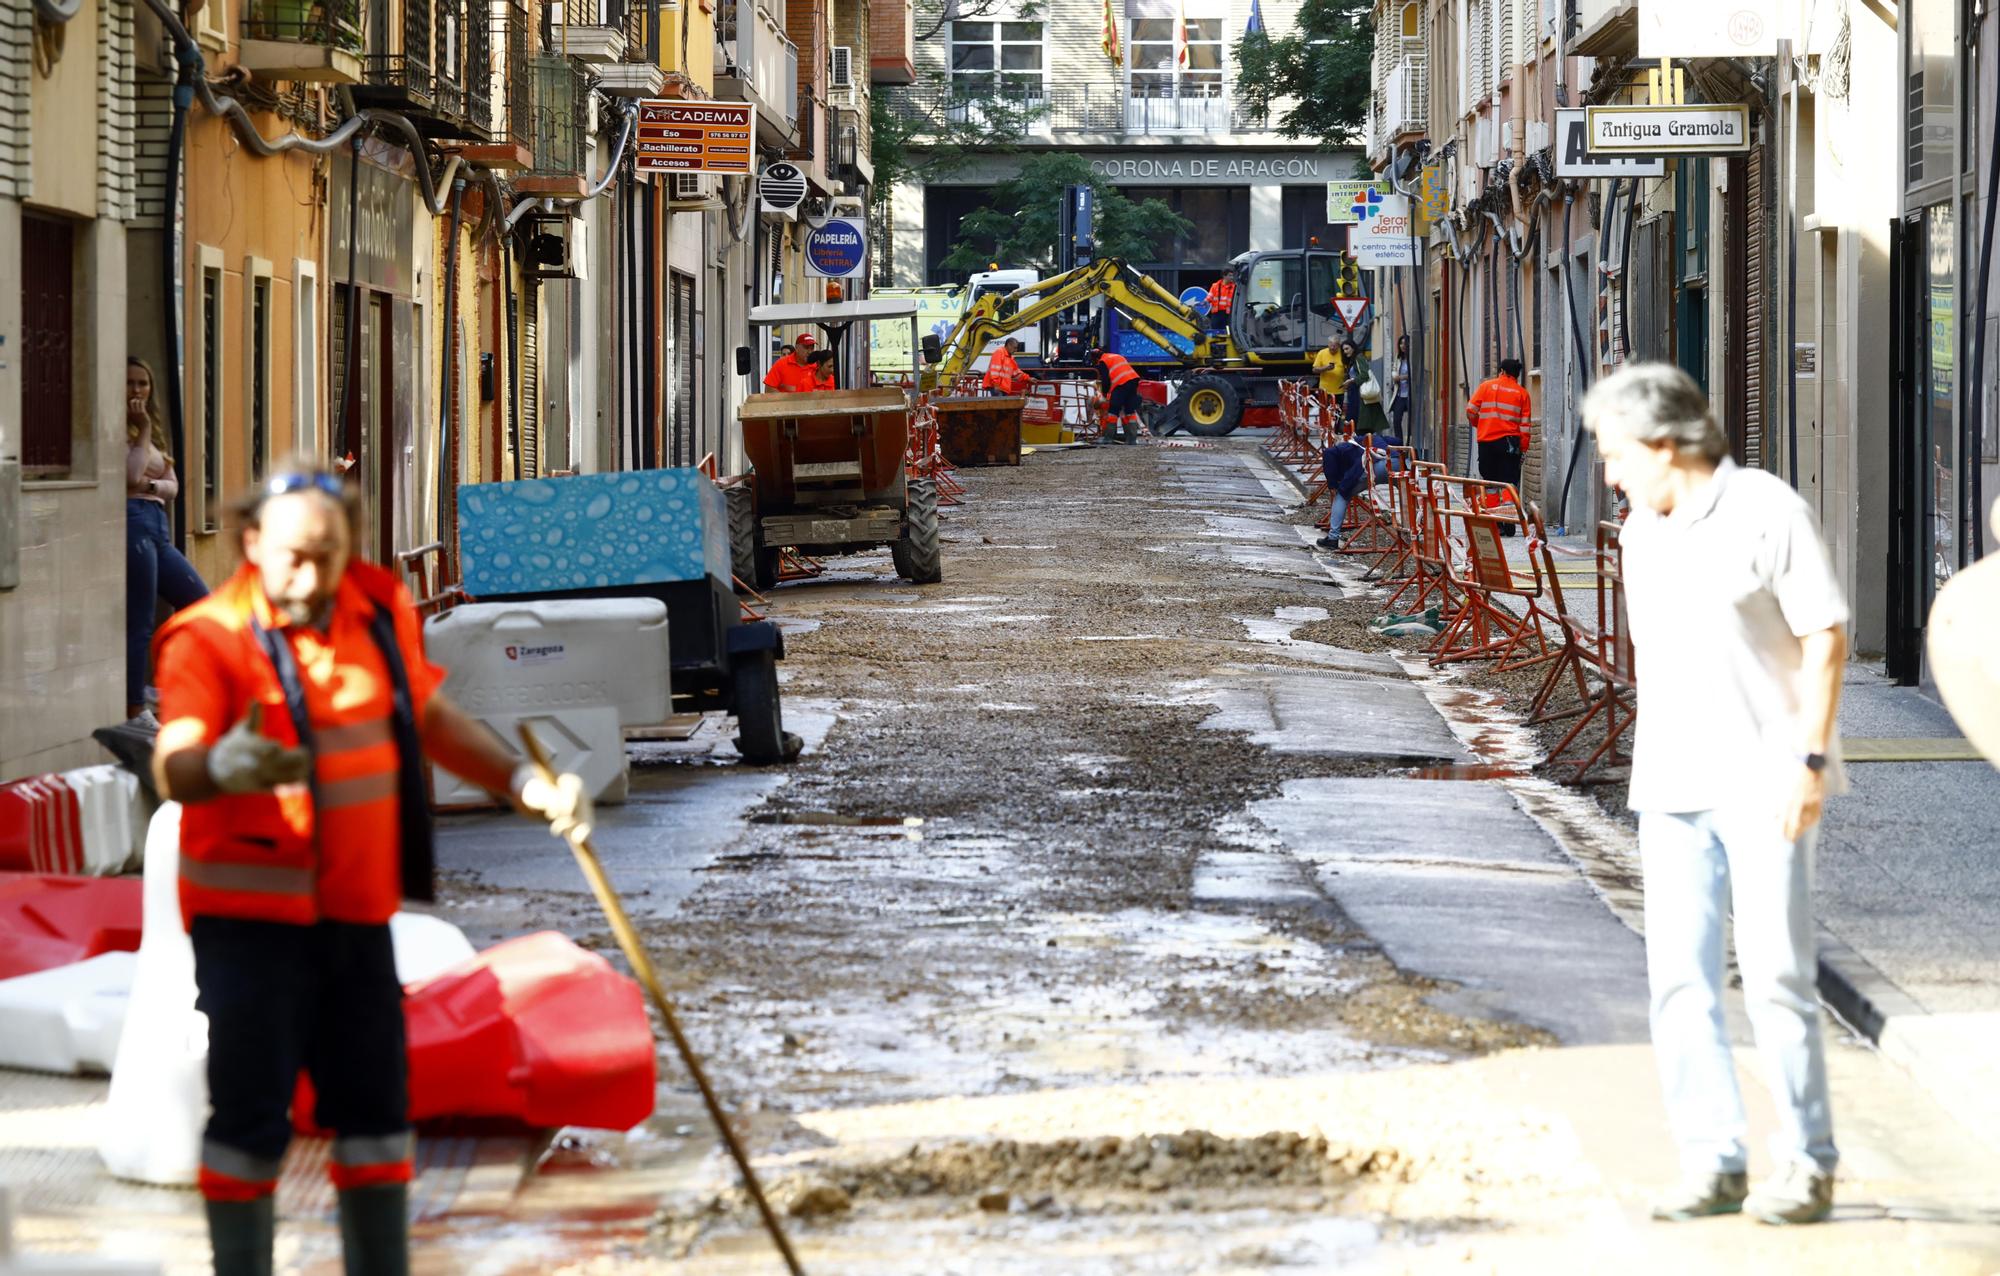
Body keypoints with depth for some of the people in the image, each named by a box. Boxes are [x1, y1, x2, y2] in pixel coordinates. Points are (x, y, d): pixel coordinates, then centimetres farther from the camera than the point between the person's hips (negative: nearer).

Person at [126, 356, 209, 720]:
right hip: (132, 522, -9)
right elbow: (132, 475, -16)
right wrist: (143, 430, -9)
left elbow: (172, 485, 15)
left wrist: (149, 484, -7)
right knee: (140, 622, -10)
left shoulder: (153, 430, 22)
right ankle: (134, 710, -7)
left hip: (157, 526, 9)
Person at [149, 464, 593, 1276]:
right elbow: (174, 769, -31)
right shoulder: (208, 640, -15)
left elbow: (431, 719, 20)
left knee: (374, 1108, 12)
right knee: (252, 1112, -7)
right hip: (252, 913, -6)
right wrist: (221, 766, -54)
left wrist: (523, 783, 10)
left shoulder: (379, 610, 3)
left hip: (357, 911, 6)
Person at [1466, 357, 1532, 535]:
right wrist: (1523, 447, 3)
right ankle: (1508, 525, -10)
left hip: (1486, 441, 1)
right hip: (1510, 441, -1)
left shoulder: (1486, 386, 6)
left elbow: (1471, 410, 3)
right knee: (1509, 482, -1)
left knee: (1489, 482, 8)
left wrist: (1478, 425, 22)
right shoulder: (1521, 392, 5)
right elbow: (1525, 423, 0)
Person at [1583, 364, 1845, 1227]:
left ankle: (1809, 1163, 4)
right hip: (1672, 789, 7)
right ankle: (1711, 1163, 6)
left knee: (1776, 975, -6)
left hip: (1765, 785, -7)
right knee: (1679, 976, 1)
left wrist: (1808, 758, -15)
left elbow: (1826, 637, -10)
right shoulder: (1642, 532, 11)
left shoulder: (1766, 513, -10)